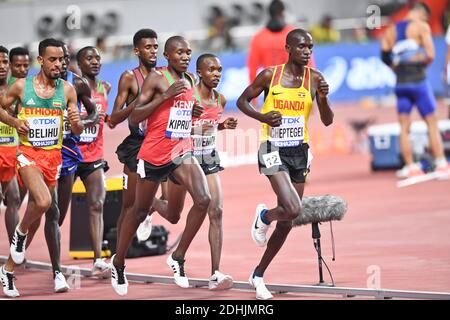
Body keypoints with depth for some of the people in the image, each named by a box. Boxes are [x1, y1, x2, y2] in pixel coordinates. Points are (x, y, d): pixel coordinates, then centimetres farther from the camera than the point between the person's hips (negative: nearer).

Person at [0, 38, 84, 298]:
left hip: (53, 154, 4)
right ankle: (21, 232, 6)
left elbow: (78, 131, 4)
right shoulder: (21, 86, -4)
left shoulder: (67, 90, 1)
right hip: (28, 151, -4)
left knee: (36, 212, 8)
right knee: (43, 202, -28)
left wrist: (77, 122, -19)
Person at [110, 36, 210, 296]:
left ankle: (178, 257, -5)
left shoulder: (190, 80, 11)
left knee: (203, 199, -18)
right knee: (140, 210, 8)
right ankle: (118, 262, 28)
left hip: (182, 151, 5)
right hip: (154, 154, -5)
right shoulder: (156, 78, -9)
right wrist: (165, 96, -22)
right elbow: (134, 117, -15)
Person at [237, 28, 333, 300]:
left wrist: (323, 98, -17)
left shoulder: (315, 79, 1)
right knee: (293, 210, -23)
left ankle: (259, 274, 24)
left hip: (299, 152, 4)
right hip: (274, 149, -4)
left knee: (287, 221, 8)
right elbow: (243, 101, 5)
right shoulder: (270, 75, -6)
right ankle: (264, 217, 12)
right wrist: (261, 116, -14)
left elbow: (328, 121, 2)